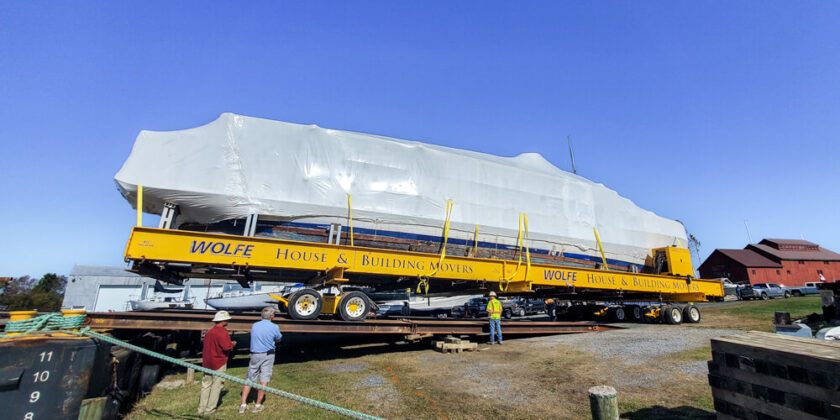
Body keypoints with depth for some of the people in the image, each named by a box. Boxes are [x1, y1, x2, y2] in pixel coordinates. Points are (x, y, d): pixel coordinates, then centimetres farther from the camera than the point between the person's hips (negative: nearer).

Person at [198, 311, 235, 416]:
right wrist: (232, 344, -3)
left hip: (207, 362, 8)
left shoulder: (209, 332, 9)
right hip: (219, 363, -8)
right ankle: (209, 409, 6)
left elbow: (208, 346, 16)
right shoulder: (222, 332, -18)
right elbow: (226, 347, -25)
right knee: (216, 385, 2)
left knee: (206, 384, 14)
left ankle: (201, 408, 20)